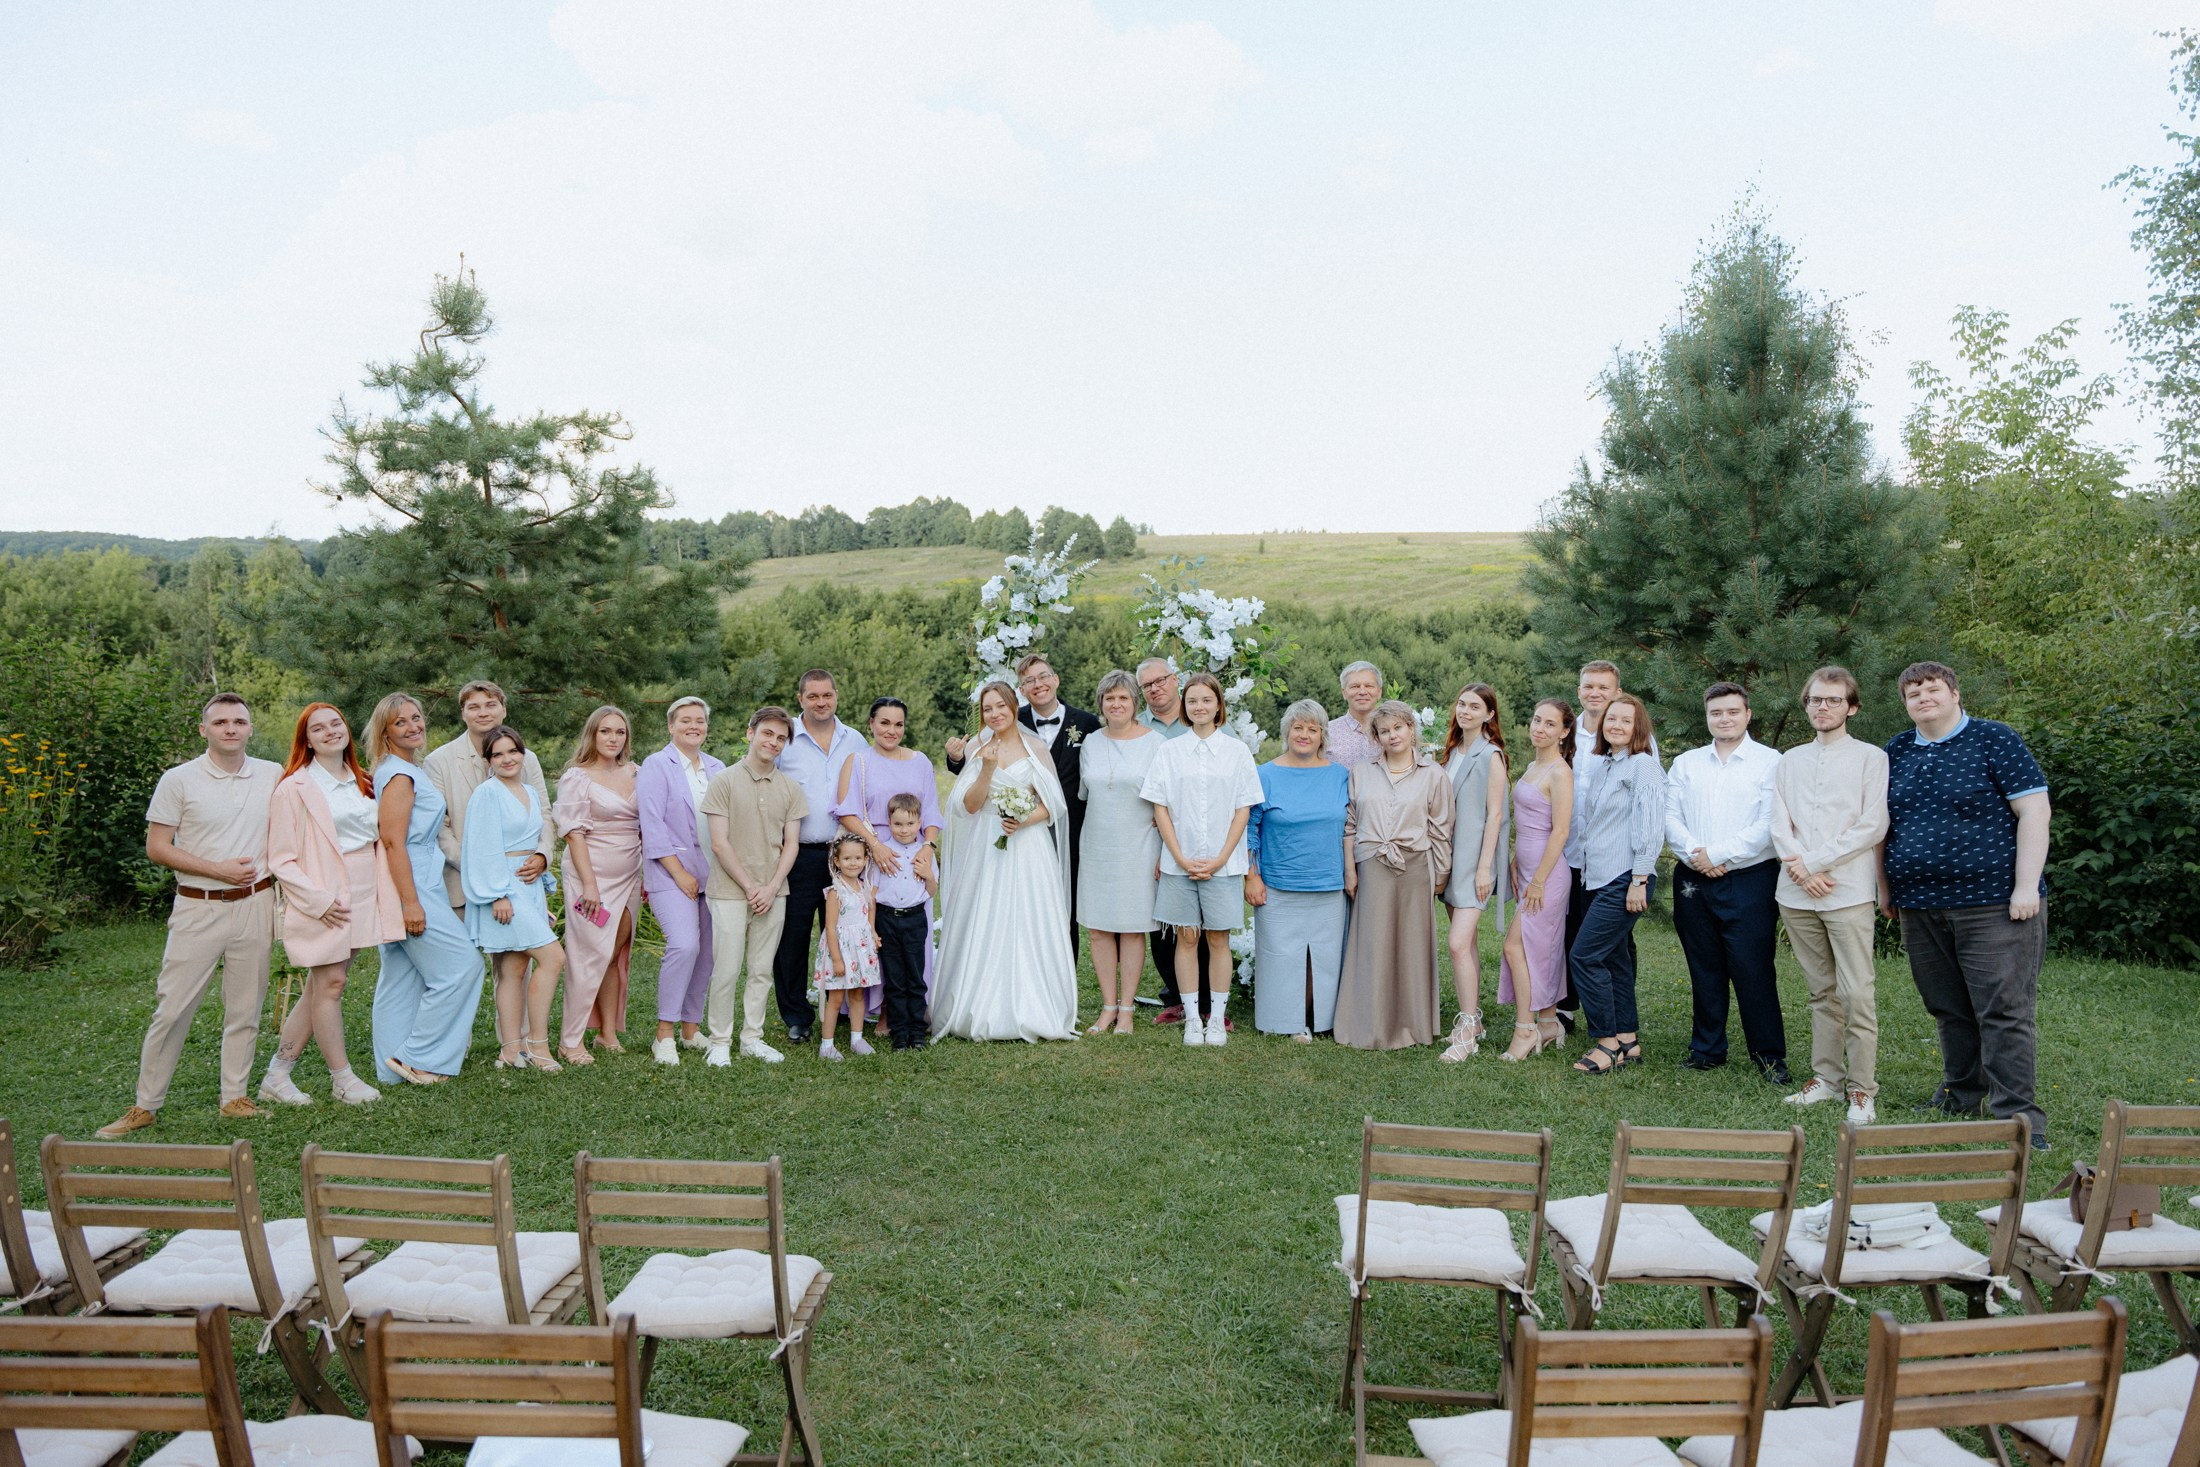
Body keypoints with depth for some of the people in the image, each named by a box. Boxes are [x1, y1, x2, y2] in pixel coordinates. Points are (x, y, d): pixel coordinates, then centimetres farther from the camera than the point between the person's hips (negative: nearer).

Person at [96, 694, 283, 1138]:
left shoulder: (273, 775, 5)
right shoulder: (179, 780, -4)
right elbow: (157, 847, -4)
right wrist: (217, 869, -12)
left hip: (254, 905, 3)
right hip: (199, 908, -2)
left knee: (245, 1009, 9)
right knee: (172, 1008, -1)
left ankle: (235, 1098, 19)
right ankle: (146, 1105, 11)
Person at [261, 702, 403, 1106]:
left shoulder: (363, 784, 15)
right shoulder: (295, 788, -6)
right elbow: (281, 860, -9)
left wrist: (388, 898, 12)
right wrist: (319, 900, -18)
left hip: (362, 900, 6)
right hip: (324, 902, -6)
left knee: (319, 989, 8)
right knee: (330, 983, -3)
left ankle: (277, 1075, 17)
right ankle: (342, 1078, 9)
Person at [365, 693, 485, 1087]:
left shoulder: (409, 770, 15)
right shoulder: (398, 775, -15)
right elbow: (392, 840, -21)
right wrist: (410, 902, -24)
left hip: (416, 881, 10)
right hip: (410, 883, -10)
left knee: (402, 975, 13)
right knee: (462, 964, -7)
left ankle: (394, 1065, 20)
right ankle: (416, 1055, 0)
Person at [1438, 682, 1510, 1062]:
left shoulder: (1490, 756, -9)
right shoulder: (1453, 752, 13)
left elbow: (1494, 815, -12)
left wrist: (1484, 866, -16)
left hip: (1475, 858, -8)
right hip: (1452, 856, 8)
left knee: (1459, 944, -14)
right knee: (1468, 942, 12)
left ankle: (1467, 1033, -9)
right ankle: (1473, 1020, 19)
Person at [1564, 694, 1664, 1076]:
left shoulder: (1643, 765, -8)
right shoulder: (1596, 766, 15)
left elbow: (1650, 826, -14)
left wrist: (1639, 880, -17)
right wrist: (1581, 868, 16)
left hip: (1625, 879, -8)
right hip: (1598, 878, 8)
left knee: (1584, 955, -11)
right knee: (1614, 958, 11)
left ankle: (1608, 1043, -2)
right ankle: (1628, 1041, 19)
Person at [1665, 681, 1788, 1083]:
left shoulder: (1770, 763, -1)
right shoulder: (1685, 763, 13)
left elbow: (1769, 825, -10)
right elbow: (1670, 816, 6)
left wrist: (1718, 855, -12)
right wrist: (1693, 853, -11)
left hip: (1748, 880, -4)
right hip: (1693, 881, 4)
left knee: (1752, 970, -4)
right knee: (1703, 969, 11)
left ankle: (1769, 1054, 9)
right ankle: (1706, 1049, 22)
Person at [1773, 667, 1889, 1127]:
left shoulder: (1871, 758, 2)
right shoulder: (1790, 760, 15)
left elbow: (1872, 826, -7)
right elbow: (1779, 824, 8)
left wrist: (1814, 860, -11)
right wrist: (1800, 870, -9)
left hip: (1848, 892, -4)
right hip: (1796, 894, 4)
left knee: (1857, 993, -8)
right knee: (1822, 991, 11)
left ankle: (1862, 1089, -1)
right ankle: (1827, 1076, 18)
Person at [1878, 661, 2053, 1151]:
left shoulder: (1994, 740, -3)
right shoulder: (1896, 752, 12)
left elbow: (2035, 812, -8)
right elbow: (1882, 824, 19)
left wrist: (2026, 886, -13)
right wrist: (1884, 887, 15)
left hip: (1994, 904, -5)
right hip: (1921, 907, 5)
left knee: (2004, 1011, -5)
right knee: (1948, 1010, 13)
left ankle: (2016, 1113, 0)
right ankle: (1961, 1095, 26)